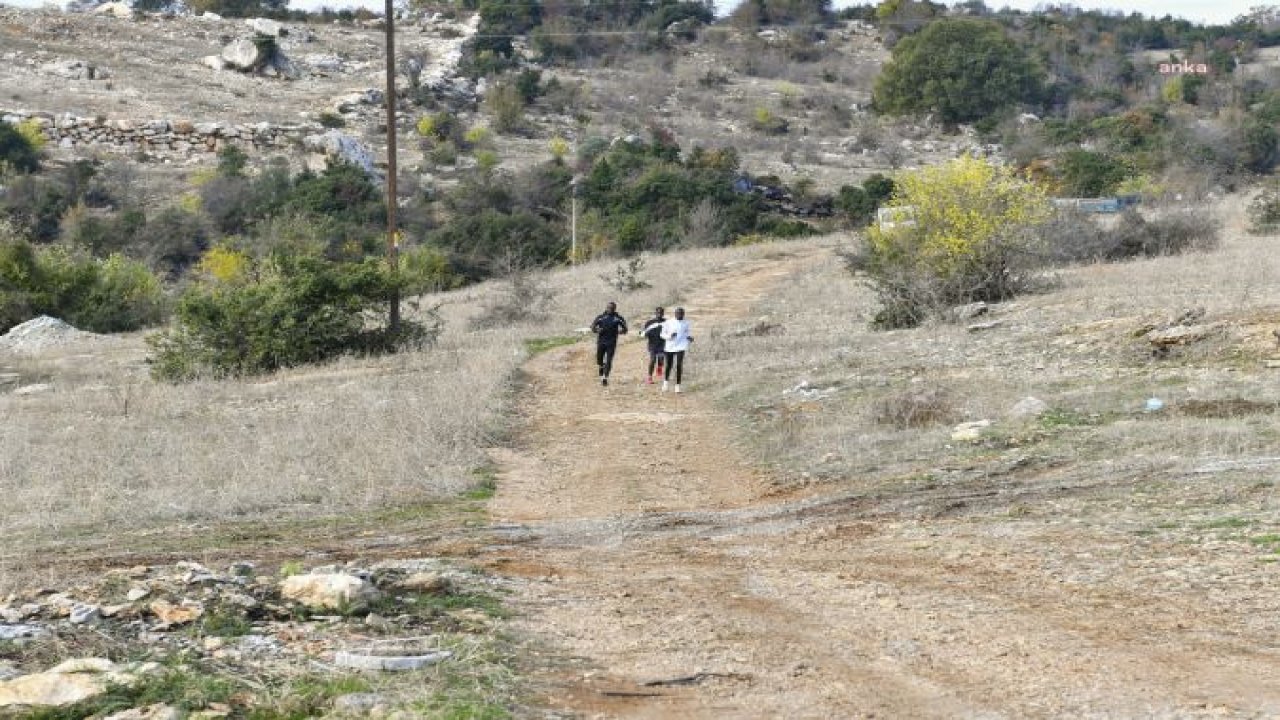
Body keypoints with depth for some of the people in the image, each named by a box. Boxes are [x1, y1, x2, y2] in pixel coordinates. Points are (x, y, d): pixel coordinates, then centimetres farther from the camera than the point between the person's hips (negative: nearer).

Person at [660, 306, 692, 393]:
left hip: (680, 347, 0)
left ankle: (678, 385, -3)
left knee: (679, 366, -11)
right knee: (669, 366, 10)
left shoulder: (686, 323, 5)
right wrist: (670, 336, -19)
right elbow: (662, 334, 0)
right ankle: (666, 381, 36)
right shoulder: (668, 323, -3)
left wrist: (689, 337, -4)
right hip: (669, 347, 0)